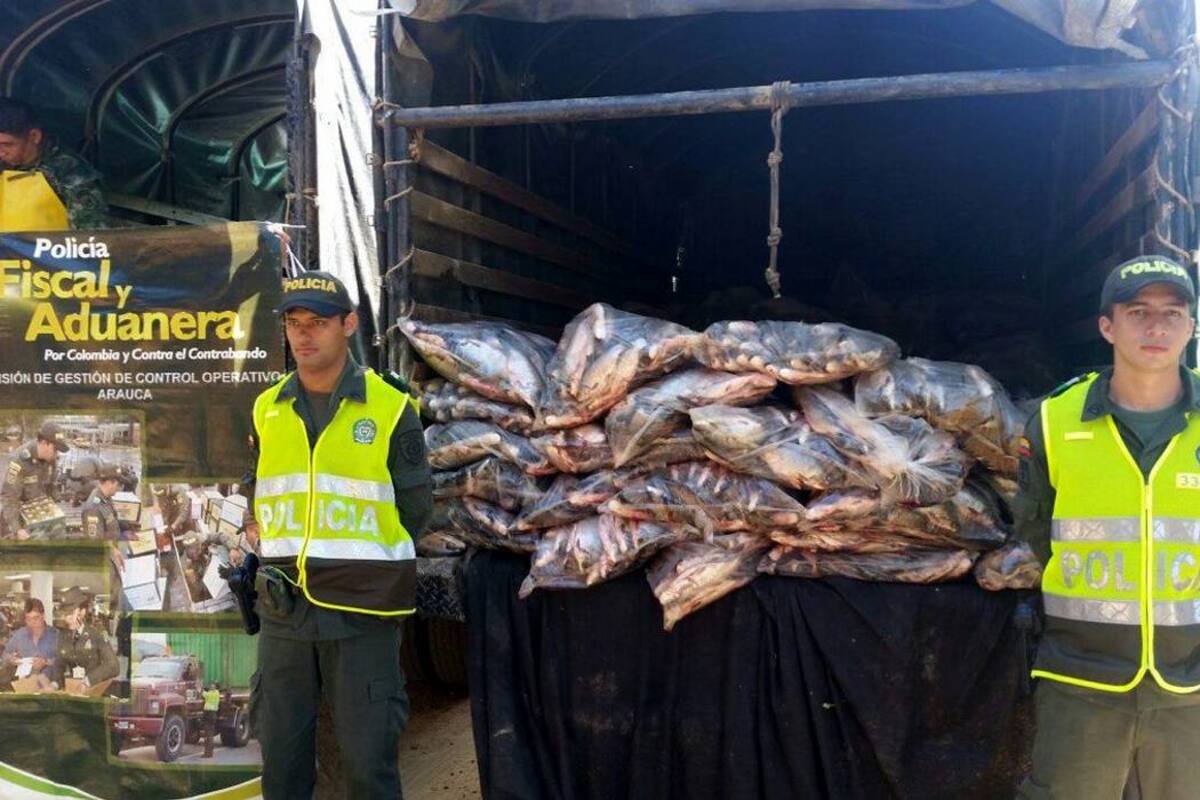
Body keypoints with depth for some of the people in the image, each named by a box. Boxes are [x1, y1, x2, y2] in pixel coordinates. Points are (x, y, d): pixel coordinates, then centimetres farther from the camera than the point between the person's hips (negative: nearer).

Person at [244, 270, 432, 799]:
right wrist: (284, 556, 7)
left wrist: (360, 560, 1)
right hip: (284, 610, 4)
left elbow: (415, 508, 0)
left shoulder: (391, 408, -4)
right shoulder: (267, 409, 9)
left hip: (362, 612, -4)